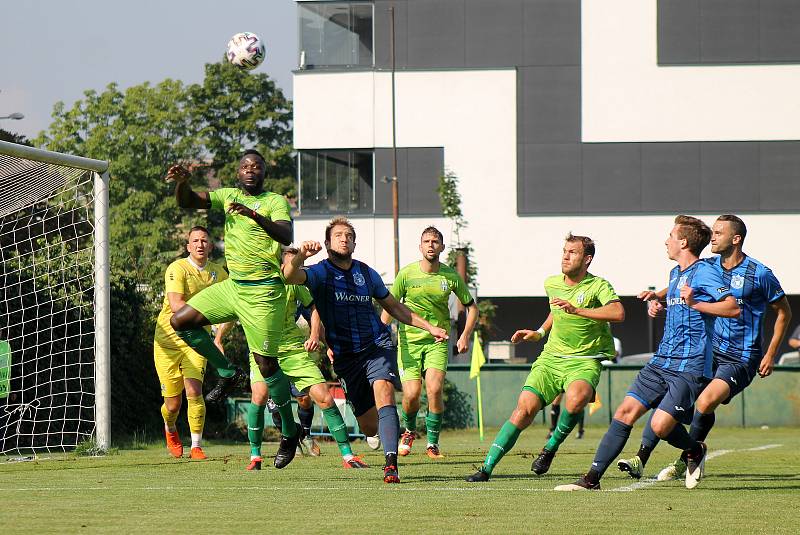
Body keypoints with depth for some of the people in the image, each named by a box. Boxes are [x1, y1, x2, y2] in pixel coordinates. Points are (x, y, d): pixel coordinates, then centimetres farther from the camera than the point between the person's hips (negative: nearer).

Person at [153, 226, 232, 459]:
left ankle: (196, 447, -6)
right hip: (168, 341, -2)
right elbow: (175, 304, -26)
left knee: (194, 392, -17)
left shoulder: (218, 274, 2)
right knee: (173, 403, 4)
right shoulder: (177, 269, -14)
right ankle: (170, 430, 38)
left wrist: (218, 338, 3)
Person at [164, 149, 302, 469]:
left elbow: (286, 236, -24)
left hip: (263, 292, -6)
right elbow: (187, 202, -2)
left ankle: (289, 433, 8)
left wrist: (256, 215, -39)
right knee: (181, 321, -2)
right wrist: (182, 182, -24)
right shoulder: (228, 196, 9)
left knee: (267, 365, -5)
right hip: (232, 285, 6)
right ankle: (228, 374, 12)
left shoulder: (275, 201, -6)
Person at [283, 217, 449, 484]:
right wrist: (300, 256, -44)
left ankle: (391, 464, -36)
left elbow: (393, 306, 25)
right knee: (369, 426, 1)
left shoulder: (366, 273, 11)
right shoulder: (320, 273, -1)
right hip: (345, 356, -1)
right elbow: (289, 276, -23)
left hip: (377, 345, 1)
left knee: (383, 392, -29)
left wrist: (429, 327, 22)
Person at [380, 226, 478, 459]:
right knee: (412, 394, -11)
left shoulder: (451, 276, -1)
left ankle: (433, 443, -2)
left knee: (434, 389, -18)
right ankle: (409, 430, 22)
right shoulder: (406, 274, -4)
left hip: (437, 342, 1)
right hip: (408, 341, -1)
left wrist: (465, 335, 0)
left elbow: (471, 307, 12)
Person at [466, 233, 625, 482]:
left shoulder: (598, 286, -9)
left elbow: (618, 313, -29)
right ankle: (487, 467, -7)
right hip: (551, 357, 4)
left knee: (576, 398, -35)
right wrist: (539, 333, 17)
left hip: (584, 360, -4)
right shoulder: (551, 284, 8)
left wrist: (577, 310, -31)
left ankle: (551, 447, -8)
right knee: (525, 407, -12)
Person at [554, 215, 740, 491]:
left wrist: (694, 303, -25)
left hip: (689, 367, -8)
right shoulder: (675, 273, 18)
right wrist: (657, 296, 40)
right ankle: (592, 478, -5)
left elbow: (734, 308, -22)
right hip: (661, 362, 8)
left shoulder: (704, 273, -11)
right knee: (626, 411, -4)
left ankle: (695, 451, 15)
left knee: (661, 425, -19)